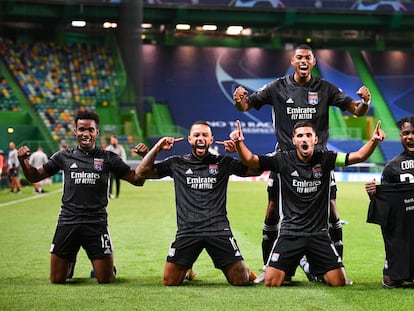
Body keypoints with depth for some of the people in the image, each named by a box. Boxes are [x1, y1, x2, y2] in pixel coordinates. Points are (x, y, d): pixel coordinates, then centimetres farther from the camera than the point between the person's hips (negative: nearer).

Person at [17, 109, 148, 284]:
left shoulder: (108, 158, 6)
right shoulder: (64, 157, 9)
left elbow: (137, 180, 7)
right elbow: (35, 177, 16)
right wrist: (23, 160, -2)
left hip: (96, 222, -1)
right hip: (67, 222, 1)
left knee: (106, 280, -4)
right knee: (57, 279, 4)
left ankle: (104, 266, 32)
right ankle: (70, 264, 39)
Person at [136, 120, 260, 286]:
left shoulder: (223, 162, 10)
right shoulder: (177, 163, 11)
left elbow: (256, 170, 4)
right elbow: (142, 172, 11)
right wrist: (157, 148, -1)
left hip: (218, 229, -1)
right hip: (187, 230, 1)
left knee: (241, 280, -7)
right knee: (170, 281, -5)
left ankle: (247, 272, 30)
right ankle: (186, 269, 30)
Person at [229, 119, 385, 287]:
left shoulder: (325, 159, -1)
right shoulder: (283, 160, -3)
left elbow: (359, 156, -5)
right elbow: (250, 160, -5)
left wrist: (374, 140, -23)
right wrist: (239, 143, -24)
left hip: (319, 233, 1)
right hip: (290, 233, -1)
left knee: (339, 282, -4)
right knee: (271, 282, -12)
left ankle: (314, 269, 30)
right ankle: (288, 271, 25)